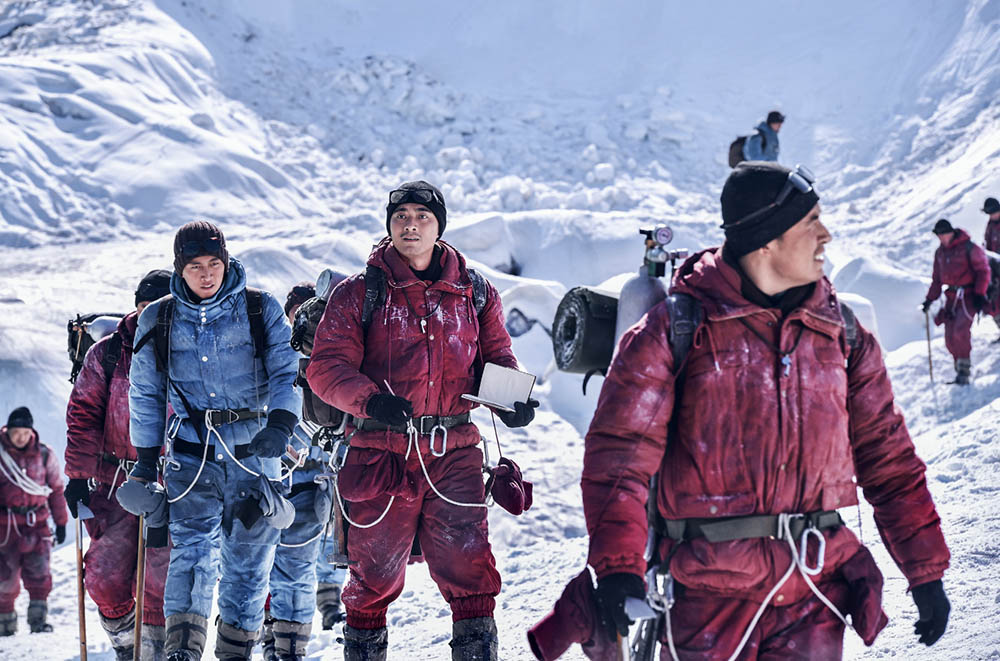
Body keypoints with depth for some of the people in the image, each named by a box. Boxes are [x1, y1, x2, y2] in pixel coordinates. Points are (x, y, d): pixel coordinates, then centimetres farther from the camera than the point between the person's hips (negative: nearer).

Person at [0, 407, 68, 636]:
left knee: (39, 572, -11)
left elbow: (56, 489, 12)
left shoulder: (44, 454, 3)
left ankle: (38, 618, -7)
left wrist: (61, 522, 12)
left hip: (37, 522, 1)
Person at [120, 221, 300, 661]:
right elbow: (145, 395, 13)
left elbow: (286, 373, -3)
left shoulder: (261, 310, 2)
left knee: (249, 558, 5)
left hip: (254, 450, 0)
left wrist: (280, 424, -21)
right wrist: (145, 462, 10)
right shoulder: (158, 320, 6)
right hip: (191, 451, 0)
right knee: (193, 546, -17)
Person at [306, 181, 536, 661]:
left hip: (454, 453, 1)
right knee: (375, 571, 7)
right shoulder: (358, 294, 4)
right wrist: (369, 399, -22)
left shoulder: (474, 293, 10)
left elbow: (496, 355, 17)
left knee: (467, 563, -8)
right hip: (381, 453, -1)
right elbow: (326, 367, -2)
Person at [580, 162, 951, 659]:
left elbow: (887, 458, 13)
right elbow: (620, 453, -9)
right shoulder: (675, 330, -5)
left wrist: (926, 571, 11)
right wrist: (617, 566, -20)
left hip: (815, 591, 4)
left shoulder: (841, 334, 8)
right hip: (710, 594, -3)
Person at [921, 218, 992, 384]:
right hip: (951, 296, 6)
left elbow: (983, 271, -7)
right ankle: (960, 370, 10)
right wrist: (930, 299, 12)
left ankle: (964, 369, -12)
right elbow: (937, 279, 19)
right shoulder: (940, 252, 12)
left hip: (968, 296, -6)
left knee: (961, 331, -20)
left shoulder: (968, 248, -9)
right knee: (950, 337, -1)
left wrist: (979, 293, -13)